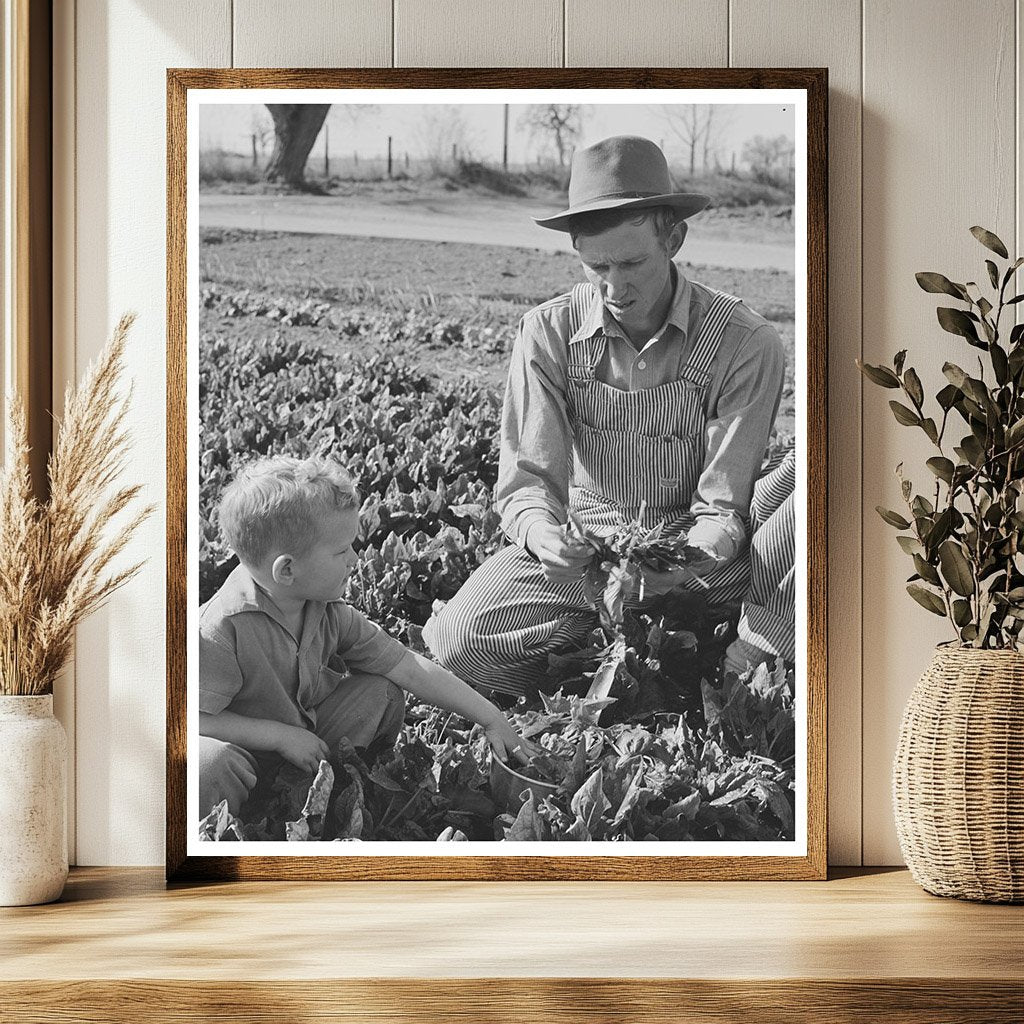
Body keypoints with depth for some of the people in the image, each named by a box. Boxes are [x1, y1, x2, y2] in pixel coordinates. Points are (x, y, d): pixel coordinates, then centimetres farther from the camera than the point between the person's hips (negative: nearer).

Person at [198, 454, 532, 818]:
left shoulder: (328, 612, -5)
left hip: (305, 743, 7)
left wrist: (491, 719, -2)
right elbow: (197, 718, -27)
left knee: (381, 692, -4)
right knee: (213, 761, -40)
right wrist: (282, 736, -27)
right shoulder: (222, 628, -29)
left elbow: (410, 669, -2)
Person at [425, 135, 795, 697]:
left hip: (693, 552, -1)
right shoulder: (548, 332, -8)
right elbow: (529, 476, -11)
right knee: (455, 639, -22)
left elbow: (722, 507, -15)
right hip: (582, 543, 2)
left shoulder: (745, 343, -15)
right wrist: (543, 534, -35)